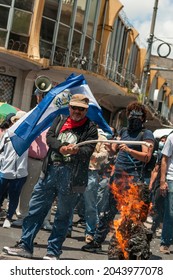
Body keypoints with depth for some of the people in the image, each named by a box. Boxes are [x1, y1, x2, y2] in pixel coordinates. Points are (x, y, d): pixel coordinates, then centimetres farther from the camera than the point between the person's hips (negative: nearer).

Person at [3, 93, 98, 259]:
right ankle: (25, 246, 13)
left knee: (63, 215, 2)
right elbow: (49, 137, 2)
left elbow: (89, 149, -10)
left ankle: (53, 252, 10)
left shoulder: (90, 128, 3)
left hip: (71, 175, -4)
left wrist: (76, 150, -32)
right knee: (36, 208, 5)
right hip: (50, 170, 4)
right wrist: (61, 148, -18)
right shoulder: (60, 120, 15)